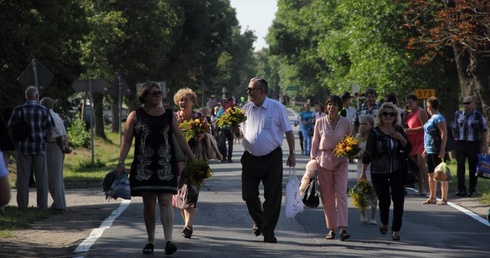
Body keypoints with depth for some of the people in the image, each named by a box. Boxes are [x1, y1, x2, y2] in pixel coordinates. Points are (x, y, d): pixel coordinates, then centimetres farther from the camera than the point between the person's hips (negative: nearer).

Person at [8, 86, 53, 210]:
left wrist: (17, 143, 10)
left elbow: (10, 130, 0)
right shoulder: (44, 111, 1)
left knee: (23, 178, 4)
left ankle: (22, 206, 3)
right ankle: (42, 206, 6)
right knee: (41, 179, 6)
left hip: (23, 148, 0)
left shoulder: (19, 110, 0)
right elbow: (49, 132, 0)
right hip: (40, 148, 0)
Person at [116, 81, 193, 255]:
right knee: (148, 203, 5)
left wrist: (192, 158, 3)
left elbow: (180, 138, 9)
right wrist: (121, 162, -8)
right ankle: (151, 241, 15)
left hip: (165, 166, 0)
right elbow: (127, 141, 2)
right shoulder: (136, 116, 4)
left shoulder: (169, 115, 8)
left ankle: (168, 240, -18)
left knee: (166, 201, -10)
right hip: (144, 166, 0)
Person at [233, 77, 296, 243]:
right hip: (250, 158, 4)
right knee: (248, 195, 6)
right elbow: (241, 132, 14)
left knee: (272, 197, -1)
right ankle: (259, 222, 32)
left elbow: (288, 131, 0)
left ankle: (268, 233, 8)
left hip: (272, 158, -3)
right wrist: (234, 128, -9)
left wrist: (292, 153, -5)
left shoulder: (277, 108, -4)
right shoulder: (246, 108, 6)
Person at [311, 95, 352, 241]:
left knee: (341, 194, -12)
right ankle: (331, 229, 9)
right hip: (324, 160, 1)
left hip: (340, 161, -1)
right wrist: (313, 160, 5)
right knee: (327, 196, 2)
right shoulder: (320, 122, 2)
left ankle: (343, 228, -18)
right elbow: (315, 143, 9)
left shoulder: (345, 123, 1)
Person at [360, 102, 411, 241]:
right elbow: (368, 154, -3)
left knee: (398, 199, -6)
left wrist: (401, 138, -14)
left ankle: (396, 230, 2)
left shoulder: (399, 130, 4)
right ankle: (384, 223, 34)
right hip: (379, 172, -2)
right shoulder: (375, 133, -6)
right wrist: (363, 172, -3)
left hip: (398, 170, 2)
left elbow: (408, 149, 5)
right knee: (384, 199, 4)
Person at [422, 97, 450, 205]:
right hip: (429, 151, 10)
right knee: (431, 174, 13)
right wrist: (426, 149, 24)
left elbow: (444, 134, -20)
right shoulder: (432, 118, 17)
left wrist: (442, 150, -25)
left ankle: (444, 198, -6)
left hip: (437, 151, -10)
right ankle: (432, 197, 20)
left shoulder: (438, 118, -13)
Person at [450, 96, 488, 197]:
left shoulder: (479, 116, 0)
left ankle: (472, 190, 10)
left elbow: (484, 131, 1)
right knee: (460, 167, -2)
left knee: (473, 168, 3)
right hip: (460, 143, 2)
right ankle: (461, 189, 4)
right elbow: (453, 128, 16)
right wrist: (455, 139, 3)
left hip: (473, 144, -2)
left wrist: (484, 145, -3)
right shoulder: (458, 114, 8)